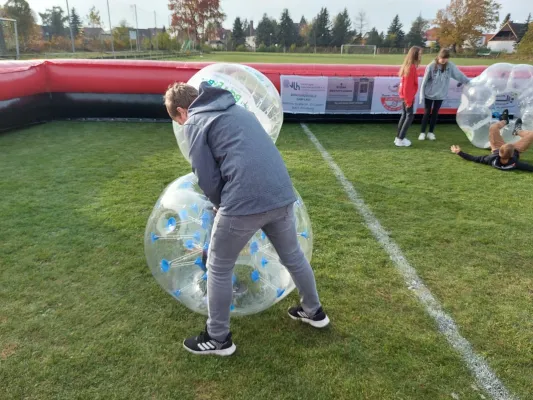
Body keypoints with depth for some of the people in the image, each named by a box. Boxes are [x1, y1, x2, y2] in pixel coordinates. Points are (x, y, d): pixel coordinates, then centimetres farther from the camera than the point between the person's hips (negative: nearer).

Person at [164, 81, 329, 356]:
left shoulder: (194, 123, 5)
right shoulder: (237, 110, 26)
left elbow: (207, 179, -1)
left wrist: (223, 207, 18)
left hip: (244, 202, -7)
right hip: (281, 194, 7)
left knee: (218, 269, 14)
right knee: (293, 256, 27)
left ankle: (218, 339, 29)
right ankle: (313, 312, 47)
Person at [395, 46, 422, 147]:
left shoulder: (408, 66, 10)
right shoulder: (411, 67, -20)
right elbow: (408, 85, -22)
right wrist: (409, 100, -20)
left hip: (405, 95, 9)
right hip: (408, 96, -9)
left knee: (404, 115, 15)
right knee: (410, 116, -3)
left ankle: (398, 137, 20)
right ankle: (400, 139, -2)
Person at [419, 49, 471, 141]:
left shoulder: (450, 65, -7)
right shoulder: (431, 66, -14)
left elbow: (459, 75, -2)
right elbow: (425, 81, -10)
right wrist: (422, 94, -9)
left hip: (440, 95, 3)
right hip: (429, 94, -2)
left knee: (435, 113, 10)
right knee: (427, 113, 4)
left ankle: (431, 132, 21)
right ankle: (422, 132, 14)